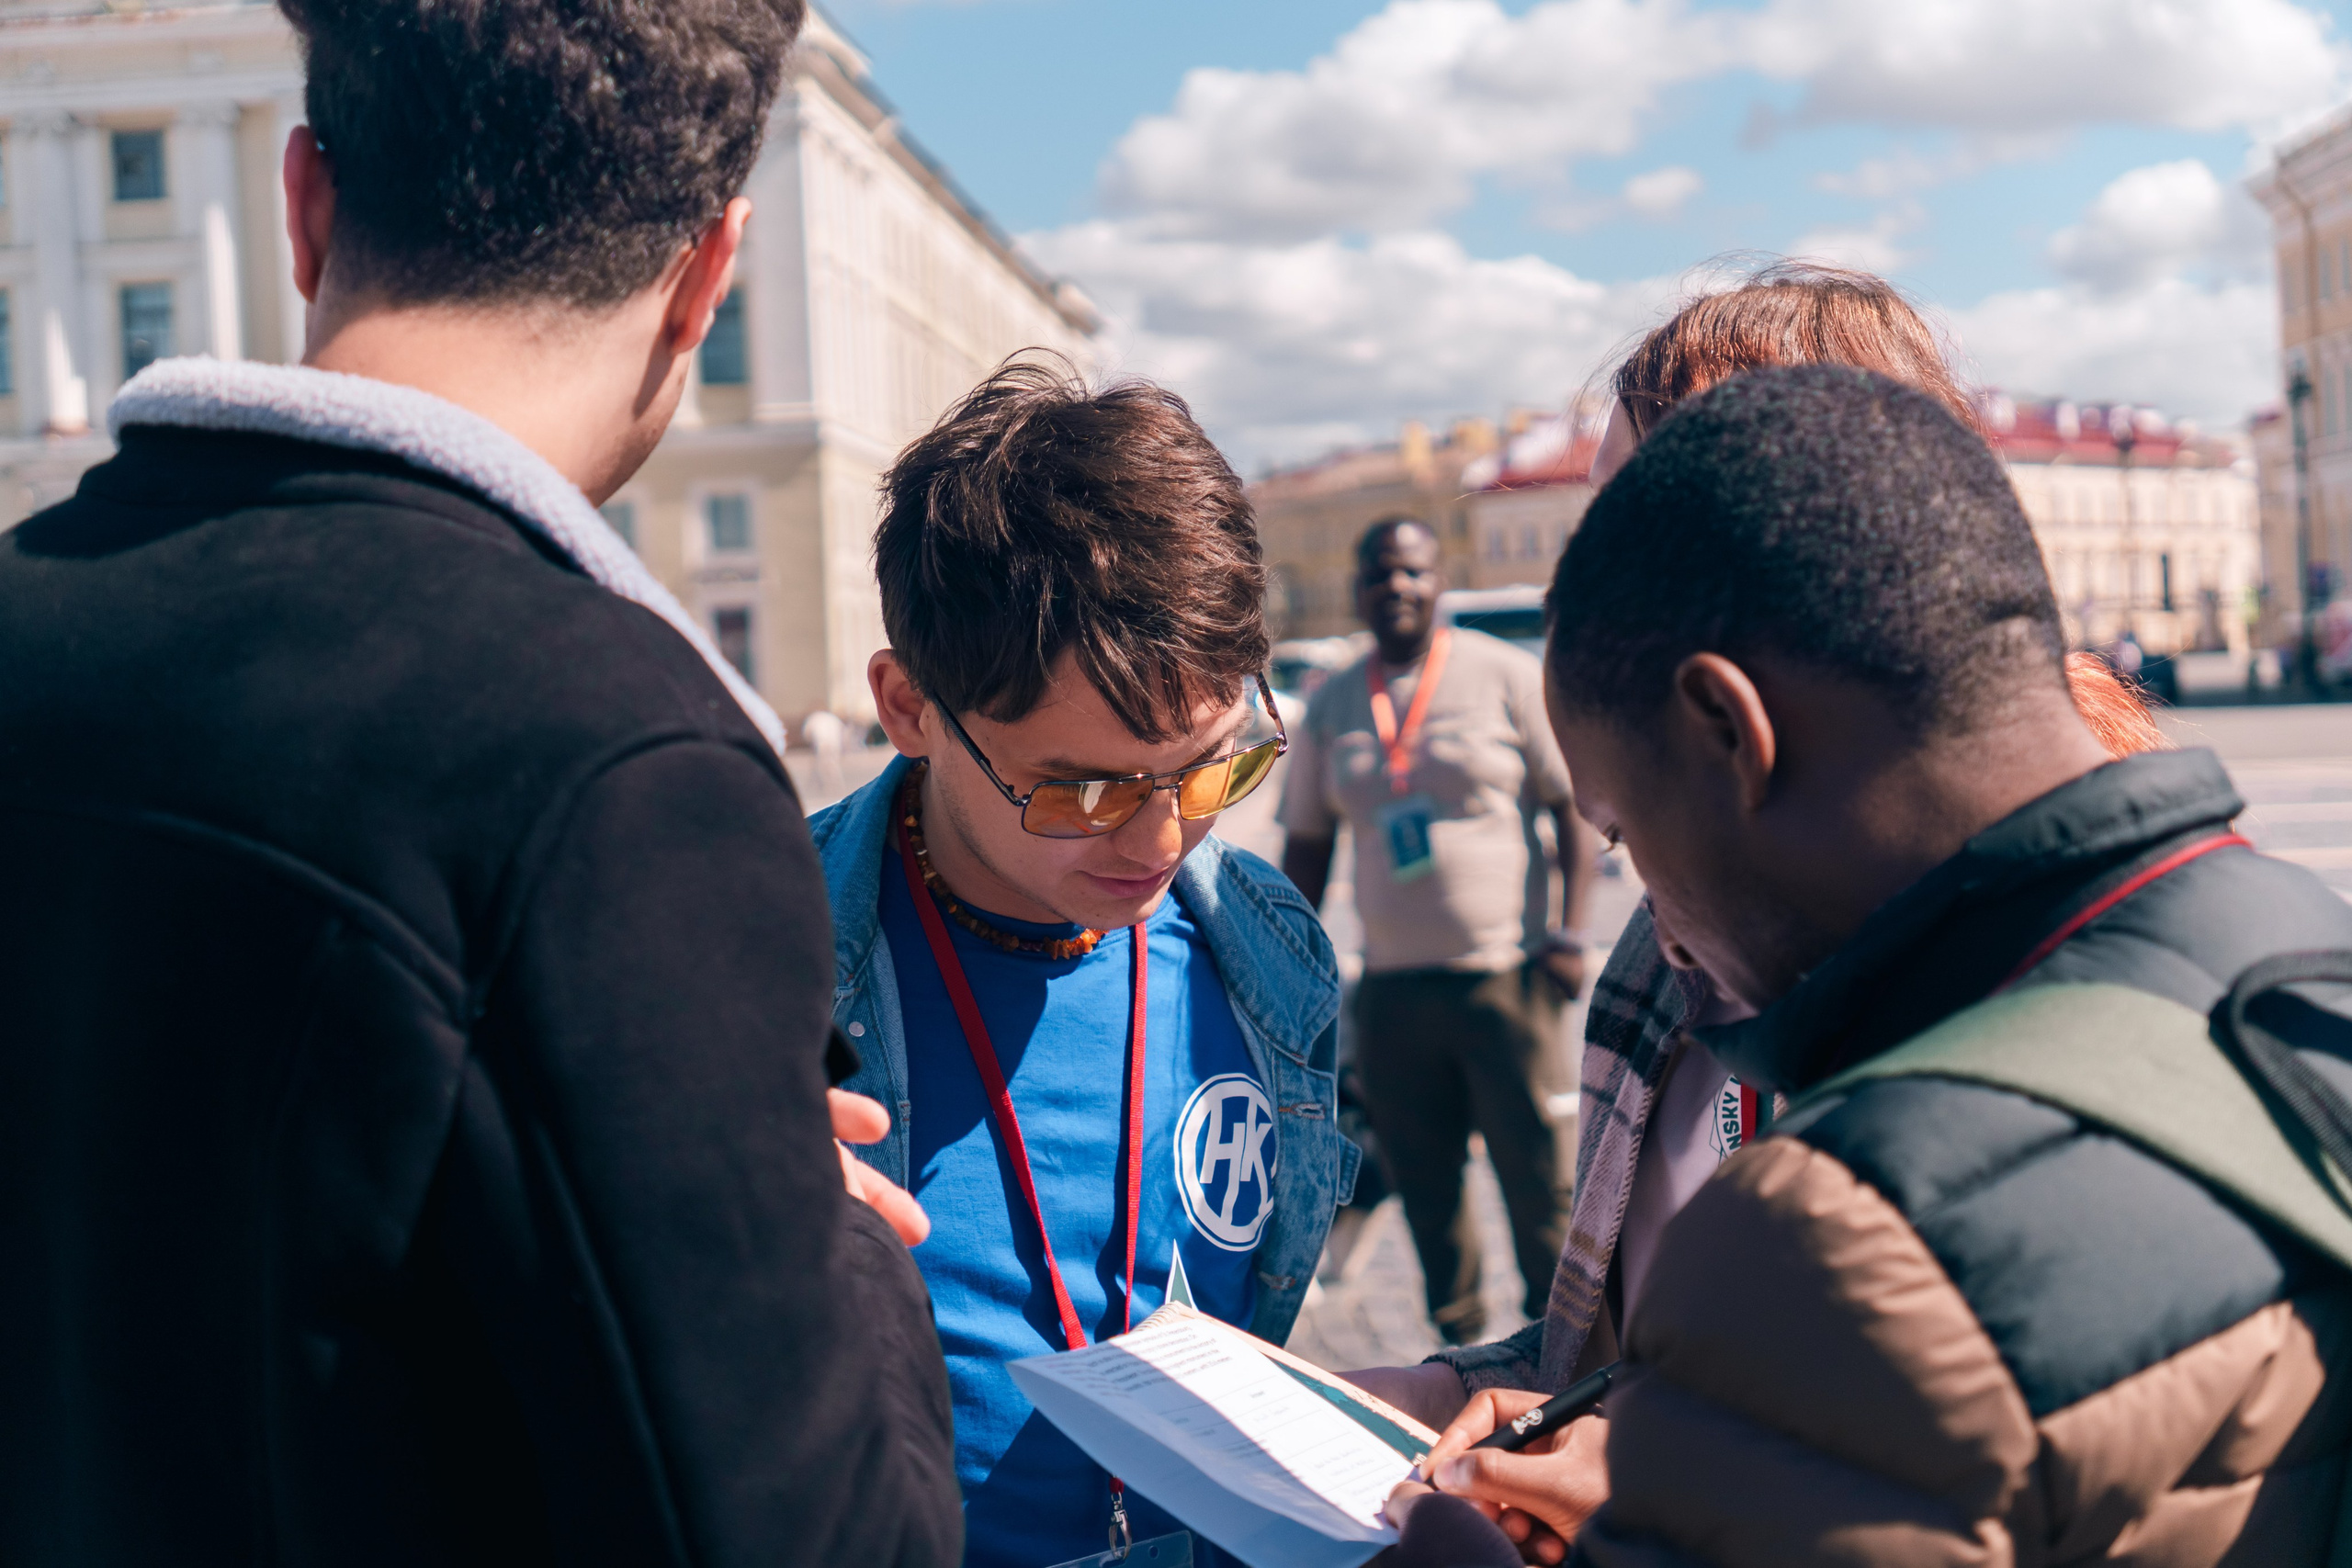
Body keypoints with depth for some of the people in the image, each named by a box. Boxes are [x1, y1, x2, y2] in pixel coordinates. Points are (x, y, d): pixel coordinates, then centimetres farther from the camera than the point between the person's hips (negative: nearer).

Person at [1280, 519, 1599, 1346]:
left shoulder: (1506, 675, -1)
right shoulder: (1332, 704, 10)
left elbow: (1577, 805, -1)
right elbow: (1306, 842, 16)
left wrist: (1569, 932, -10)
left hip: (1505, 974, -3)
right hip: (1391, 986, 4)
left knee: (1535, 1167, 0)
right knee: (1420, 1180, 9)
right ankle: (1458, 1334, 25)